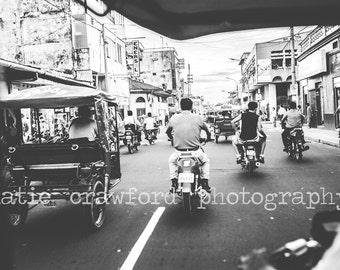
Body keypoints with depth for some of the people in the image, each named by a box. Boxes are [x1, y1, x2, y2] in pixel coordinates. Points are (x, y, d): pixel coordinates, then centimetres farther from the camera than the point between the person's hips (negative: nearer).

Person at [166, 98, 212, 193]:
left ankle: (174, 183, 23)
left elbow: (168, 132, 15)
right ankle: (205, 183, 23)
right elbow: (207, 131, 13)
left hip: (179, 152, 1)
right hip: (195, 152, 0)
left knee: (171, 161, 33)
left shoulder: (174, 118, 0)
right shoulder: (197, 117, -2)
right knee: (206, 160, 31)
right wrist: (208, 138, 35)